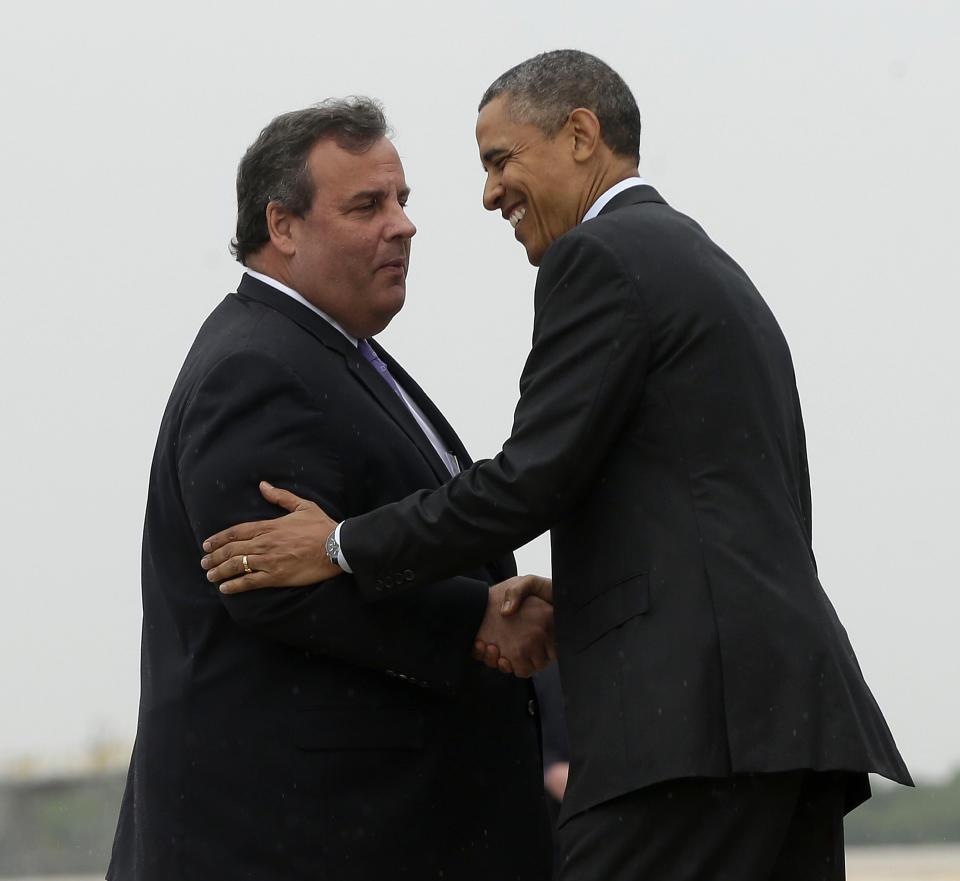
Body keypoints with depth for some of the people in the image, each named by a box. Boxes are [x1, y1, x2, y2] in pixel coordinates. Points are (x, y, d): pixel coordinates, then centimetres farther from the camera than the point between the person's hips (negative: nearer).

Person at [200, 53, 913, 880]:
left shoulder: (600, 259, -1)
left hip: (691, 717, -9)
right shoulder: (717, 279, 28)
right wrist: (568, 602, 19)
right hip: (792, 717, 9)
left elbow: (535, 478, -9)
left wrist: (343, 548, 1)